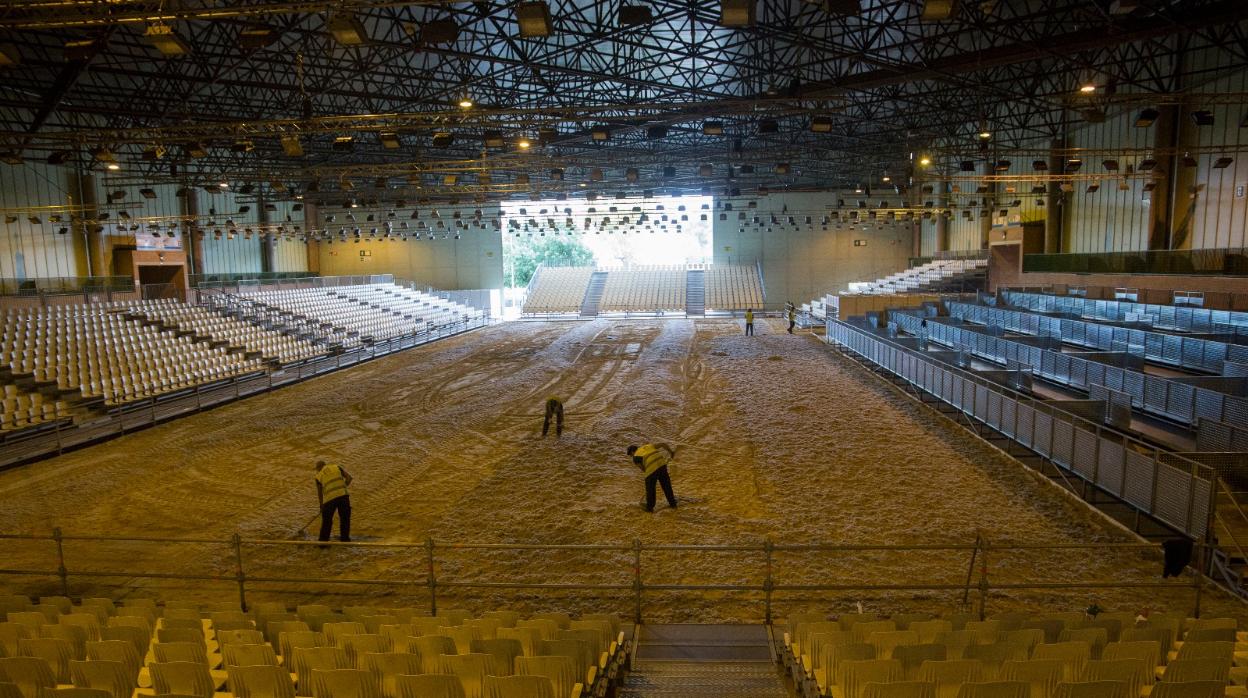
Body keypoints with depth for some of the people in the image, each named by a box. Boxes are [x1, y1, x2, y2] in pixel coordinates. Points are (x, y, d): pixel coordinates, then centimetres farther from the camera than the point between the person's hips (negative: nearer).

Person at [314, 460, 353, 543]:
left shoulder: (319, 476, 16)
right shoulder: (337, 467, 17)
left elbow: (319, 493, 24)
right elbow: (349, 477, 7)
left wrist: (321, 505, 37)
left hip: (329, 498, 0)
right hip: (343, 495, 0)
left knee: (326, 520, 17)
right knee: (345, 519, 15)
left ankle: (323, 541, 23)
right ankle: (345, 539, 21)